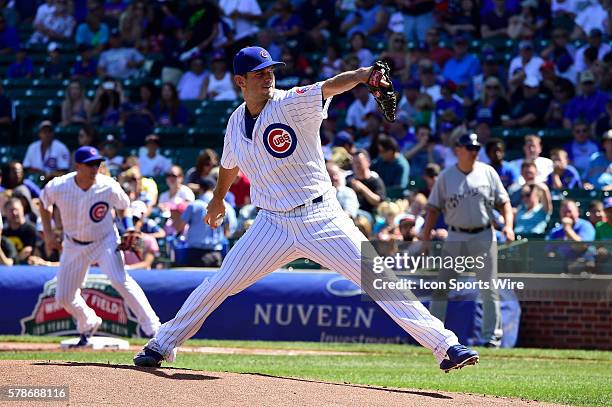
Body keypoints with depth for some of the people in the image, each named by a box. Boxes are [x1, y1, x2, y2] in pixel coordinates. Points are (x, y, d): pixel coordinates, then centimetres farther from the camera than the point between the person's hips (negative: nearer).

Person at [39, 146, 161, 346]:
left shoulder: (109, 187, -21)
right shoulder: (57, 187, -19)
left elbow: (123, 206, 1)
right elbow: (44, 203, 4)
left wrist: (129, 228, -14)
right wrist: (48, 234, 1)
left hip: (105, 241, -3)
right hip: (73, 245, 3)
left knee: (120, 280, -28)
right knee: (63, 297, 6)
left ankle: (152, 327, -26)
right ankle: (88, 325, 37)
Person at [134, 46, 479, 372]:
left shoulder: (293, 104, -11)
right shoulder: (237, 122, 5)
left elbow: (330, 87, -33)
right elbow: (230, 163, 26)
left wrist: (364, 74, -52)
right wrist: (218, 199, 42)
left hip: (322, 219, -4)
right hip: (273, 224, 4)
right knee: (219, 285, 3)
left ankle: (445, 344, -10)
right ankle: (162, 346, 21)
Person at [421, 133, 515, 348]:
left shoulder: (488, 172, 3)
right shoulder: (446, 176, 2)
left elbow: (504, 201, 5)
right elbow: (434, 208, 4)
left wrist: (508, 224, -12)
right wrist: (425, 237, -4)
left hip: (483, 236, 0)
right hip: (456, 237, 0)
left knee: (489, 289, -1)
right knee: (441, 286, -1)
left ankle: (492, 335, 4)